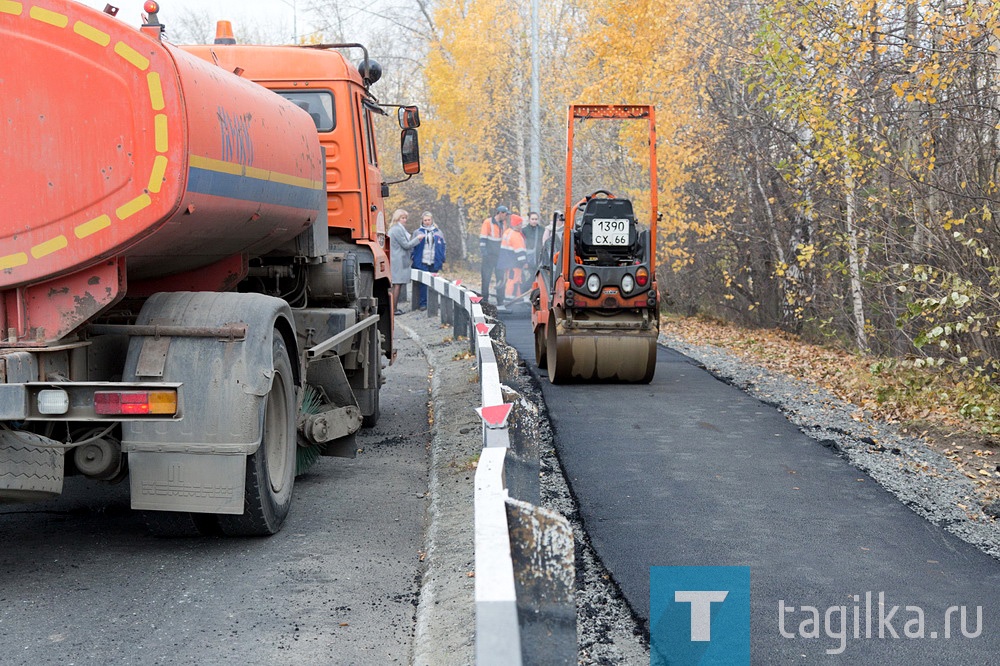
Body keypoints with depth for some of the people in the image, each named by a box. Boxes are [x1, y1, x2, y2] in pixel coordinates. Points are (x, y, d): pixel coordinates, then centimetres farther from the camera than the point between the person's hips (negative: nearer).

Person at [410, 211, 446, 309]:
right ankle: (423, 303, 0)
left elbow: (442, 247, 11)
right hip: (422, 262, -2)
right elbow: (413, 247, 7)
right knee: (423, 283, -4)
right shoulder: (418, 232, 5)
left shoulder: (438, 232, 10)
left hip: (434, 263, 2)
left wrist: (442, 260, 6)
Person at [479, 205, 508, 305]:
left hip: (500, 255, 6)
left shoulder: (503, 223, 14)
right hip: (489, 255, -6)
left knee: (501, 277, 3)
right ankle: (484, 299, 4)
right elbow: (482, 238, -8)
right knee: (486, 277, -2)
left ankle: (500, 301, 7)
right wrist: (483, 251, -16)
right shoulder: (488, 222, -4)